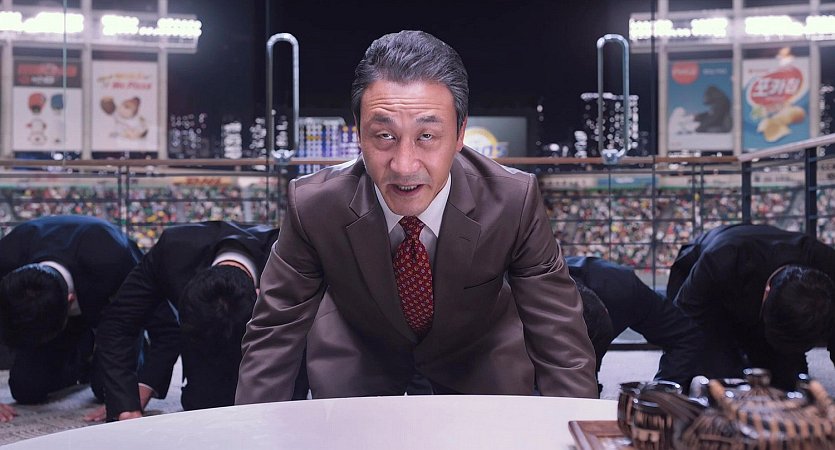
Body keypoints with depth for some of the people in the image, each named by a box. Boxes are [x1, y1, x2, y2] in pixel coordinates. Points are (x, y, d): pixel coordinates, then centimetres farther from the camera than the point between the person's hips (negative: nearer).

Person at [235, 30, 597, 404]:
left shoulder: (515, 201, -29)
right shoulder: (312, 205, -28)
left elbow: (559, 335, -21)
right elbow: (273, 335, -17)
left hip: (480, 354, 1)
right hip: (358, 355, 0)